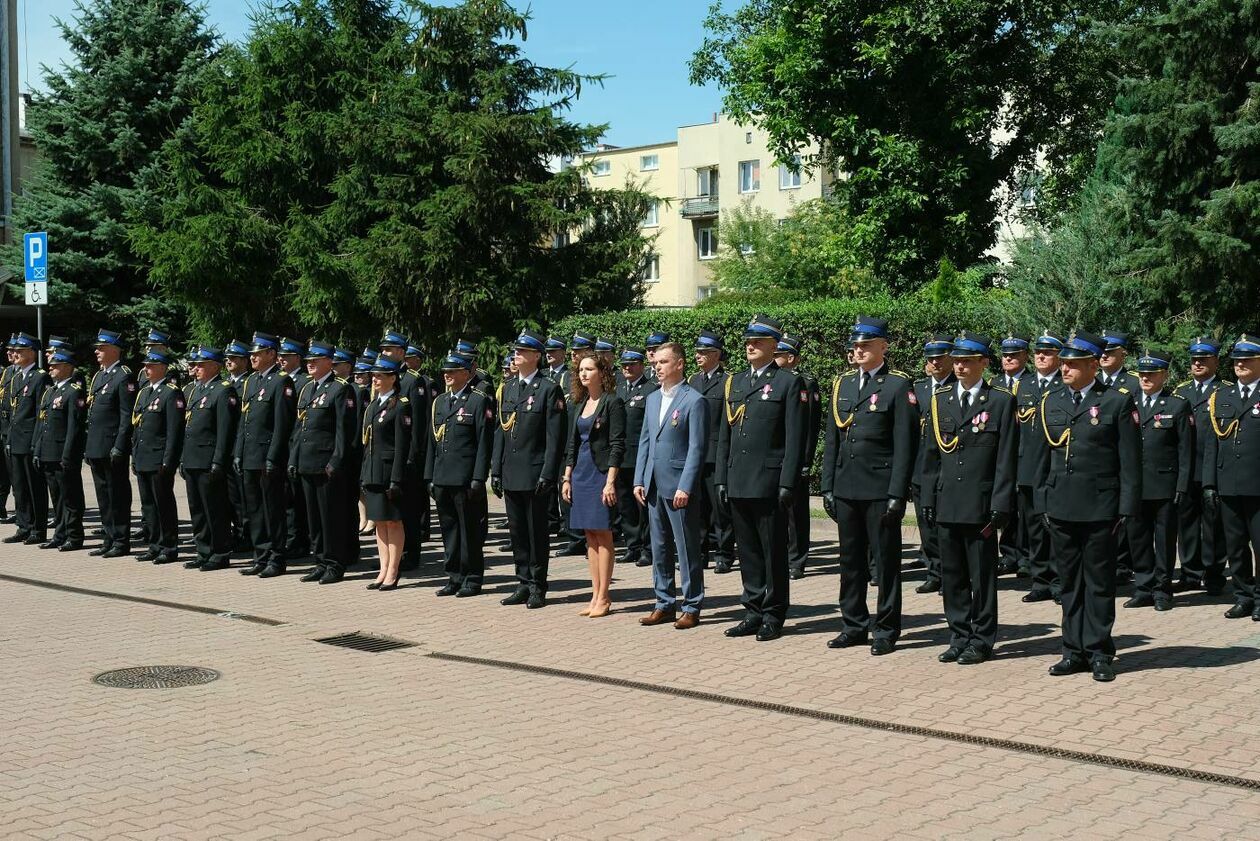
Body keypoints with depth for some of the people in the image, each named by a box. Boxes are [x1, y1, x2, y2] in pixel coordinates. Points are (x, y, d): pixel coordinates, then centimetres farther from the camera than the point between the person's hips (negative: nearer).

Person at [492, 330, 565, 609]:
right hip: (510, 474, 6)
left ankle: (537, 587, 10)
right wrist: (496, 469, 9)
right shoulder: (506, 388, 13)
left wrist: (547, 473, -15)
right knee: (517, 531, 11)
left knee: (536, 531, 2)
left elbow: (555, 437, -10)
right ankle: (524, 583, 20)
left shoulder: (548, 389, -6)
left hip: (534, 473, -6)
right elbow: (500, 431, 14)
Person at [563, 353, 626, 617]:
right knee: (590, 535, 9)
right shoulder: (579, 404, 14)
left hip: (602, 473, -7)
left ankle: (603, 598, 3)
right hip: (581, 473, 7)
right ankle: (596, 595, 13)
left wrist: (610, 481, -17)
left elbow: (617, 445, -12)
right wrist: (567, 478, 11)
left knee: (603, 534, -3)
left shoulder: (612, 402, -7)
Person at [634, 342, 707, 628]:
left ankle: (692, 607, 8)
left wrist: (685, 487, -17)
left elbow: (697, 448, -12)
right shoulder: (653, 399, 14)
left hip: (680, 486, -7)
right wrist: (639, 480, 10)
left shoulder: (694, 401, -9)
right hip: (654, 485, 7)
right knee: (659, 547, 12)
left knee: (687, 549, 0)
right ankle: (664, 604, 21)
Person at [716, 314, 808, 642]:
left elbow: (796, 439, -8)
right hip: (738, 483, 6)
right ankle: (754, 612, 20)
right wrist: (722, 479, 11)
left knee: (773, 552, 2)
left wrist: (787, 484, -14)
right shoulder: (734, 382, 15)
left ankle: (773, 616, 10)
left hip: (769, 483, -6)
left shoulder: (789, 383, -3)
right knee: (748, 551, 11)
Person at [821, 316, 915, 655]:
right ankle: (854, 625, 23)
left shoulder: (898, 386, -5)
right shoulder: (842, 384, 12)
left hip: (880, 490, -6)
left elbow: (904, 445, -9)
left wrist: (897, 494, -14)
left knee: (886, 562, 3)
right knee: (851, 560, 13)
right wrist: (828, 486, 9)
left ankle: (886, 630, 11)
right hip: (846, 488, 6)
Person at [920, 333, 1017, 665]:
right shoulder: (939, 400, 10)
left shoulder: (1001, 401, -3)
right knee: (952, 575, 10)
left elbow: (1006, 459, -5)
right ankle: (960, 637, 21)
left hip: (980, 505, -4)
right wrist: (929, 500, 7)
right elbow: (931, 456, 12)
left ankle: (981, 641, 14)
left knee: (983, 576, 4)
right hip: (946, 504, 4)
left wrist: (999, 507, -11)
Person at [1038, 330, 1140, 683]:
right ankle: (1074, 651, 18)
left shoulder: (1117, 402, -3)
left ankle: (1099, 653, 12)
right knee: (1070, 582, 10)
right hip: (1060, 507, 4)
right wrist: (1042, 500, 10)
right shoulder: (1049, 402, 9)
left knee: (1099, 583, 4)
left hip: (1100, 508, -4)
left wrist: (1126, 508, -8)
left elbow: (1130, 461, -4)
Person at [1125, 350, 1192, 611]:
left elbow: (1185, 450, -2)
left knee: (1165, 539, 4)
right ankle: (1143, 589, 17)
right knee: (1137, 538, 8)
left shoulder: (1177, 406, 0)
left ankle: (1162, 590, 13)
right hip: (1133, 485, 4)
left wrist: (1181, 486, -8)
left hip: (1164, 486, -3)